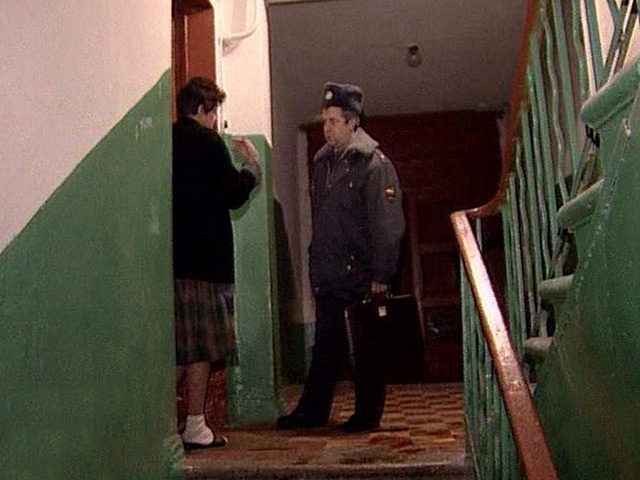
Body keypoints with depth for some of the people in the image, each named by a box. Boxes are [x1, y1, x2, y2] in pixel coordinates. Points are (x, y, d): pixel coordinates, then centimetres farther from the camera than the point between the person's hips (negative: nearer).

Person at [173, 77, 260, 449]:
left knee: (184, 345, 14)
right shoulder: (206, 141, -8)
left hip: (175, 256, 7)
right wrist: (252, 165, 8)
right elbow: (234, 195, -8)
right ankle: (195, 427, 6)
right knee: (201, 345, 0)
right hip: (203, 257, -7)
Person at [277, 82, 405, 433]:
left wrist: (380, 275, -17)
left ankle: (368, 413, 18)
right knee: (325, 346, 12)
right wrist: (316, 266, 15)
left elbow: (387, 225, -13)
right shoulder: (322, 162, 14)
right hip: (328, 278, 6)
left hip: (361, 276, -6)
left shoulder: (374, 164, -8)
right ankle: (313, 410, 20)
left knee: (366, 348, 5)